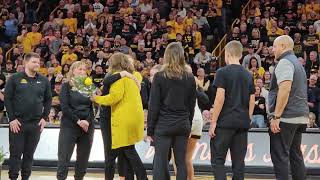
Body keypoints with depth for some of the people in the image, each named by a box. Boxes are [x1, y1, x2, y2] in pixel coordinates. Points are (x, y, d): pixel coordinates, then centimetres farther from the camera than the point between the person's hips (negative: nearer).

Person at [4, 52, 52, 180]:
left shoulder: (44, 81, 9)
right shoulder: (15, 79, -1)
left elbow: (48, 100, 13)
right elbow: (7, 98, -3)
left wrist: (44, 118, 4)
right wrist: (12, 118, -9)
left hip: (36, 124, 3)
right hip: (17, 122, -3)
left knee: (29, 154, 7)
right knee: (15, 153, 0)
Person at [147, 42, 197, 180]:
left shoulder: (159, 77, -6)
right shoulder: (190, 78, 4)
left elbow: (153, 106, -6)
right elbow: (191, 105, 9)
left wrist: (150, 128, -1)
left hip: (163, 125, -3)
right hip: (183, 126, 3)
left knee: (160, 163, -1)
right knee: (181, 162, 6)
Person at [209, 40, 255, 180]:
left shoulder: (223, 72, -6)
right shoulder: (248, 75, 11)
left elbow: (220, 98, -12)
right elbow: (252, 101, 12)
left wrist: (213, 122, -9)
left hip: (225, 122, -5)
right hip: (243, 123, 5)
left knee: (217, 159, -1)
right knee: (238, 161, 7)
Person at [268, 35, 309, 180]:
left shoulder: (285, 62, -10)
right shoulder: (298, 63, 20)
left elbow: (285, 88, -22)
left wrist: (276, 116, -22)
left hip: (286, 118, -9)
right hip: (300, 117, 9)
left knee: (279, 156, -8)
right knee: (295, 155, 11)